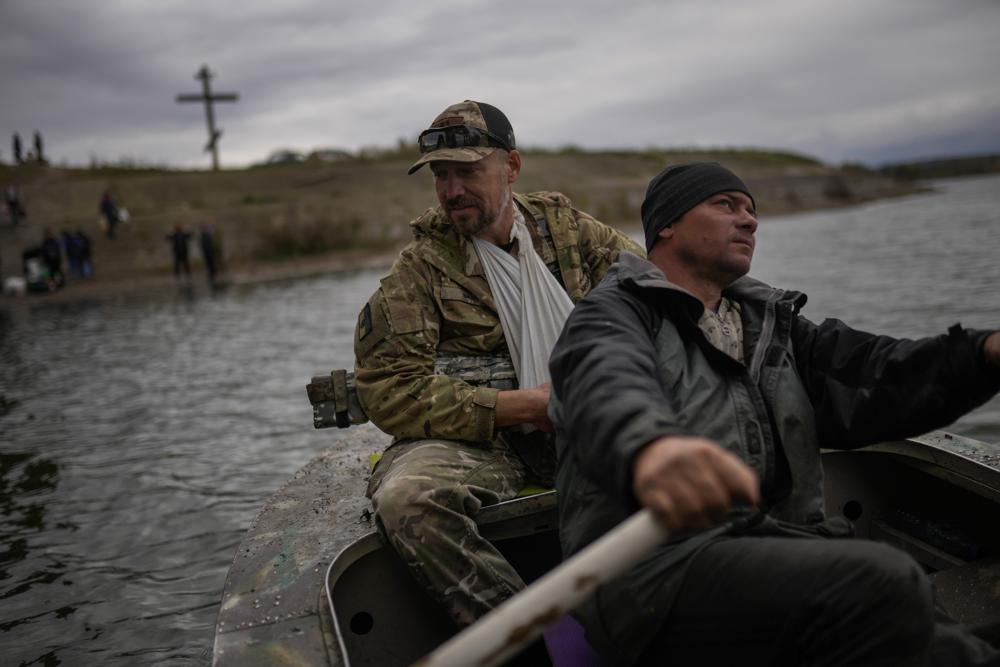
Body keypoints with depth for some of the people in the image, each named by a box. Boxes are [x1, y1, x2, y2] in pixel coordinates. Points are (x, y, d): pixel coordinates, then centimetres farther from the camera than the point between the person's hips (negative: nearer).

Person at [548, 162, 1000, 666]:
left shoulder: (770, 323, 26)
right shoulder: (613, 312, 3)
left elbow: (872, 375, 9)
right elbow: (609, 387, -21)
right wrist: (649, 449, -45)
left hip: (779, 547, 6)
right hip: (659, 563, -5)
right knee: (883, 584, -27)